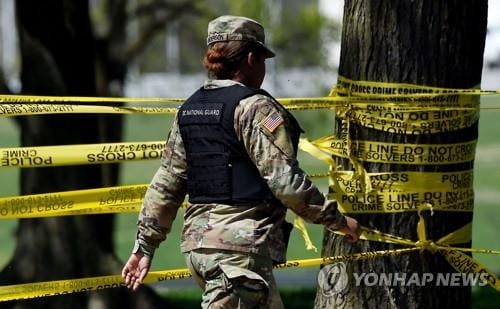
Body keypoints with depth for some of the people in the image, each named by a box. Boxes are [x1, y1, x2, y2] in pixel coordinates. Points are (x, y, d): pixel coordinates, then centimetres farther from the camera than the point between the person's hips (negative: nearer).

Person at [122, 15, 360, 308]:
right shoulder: (255, 107, -11)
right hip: (240, 245, -9)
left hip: (198, 241, 9)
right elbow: (286, 182, -15)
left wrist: (145, 245, 18)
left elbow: (166, 185, 14)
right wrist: (337, 220, -5)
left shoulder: (190, 110, 13)